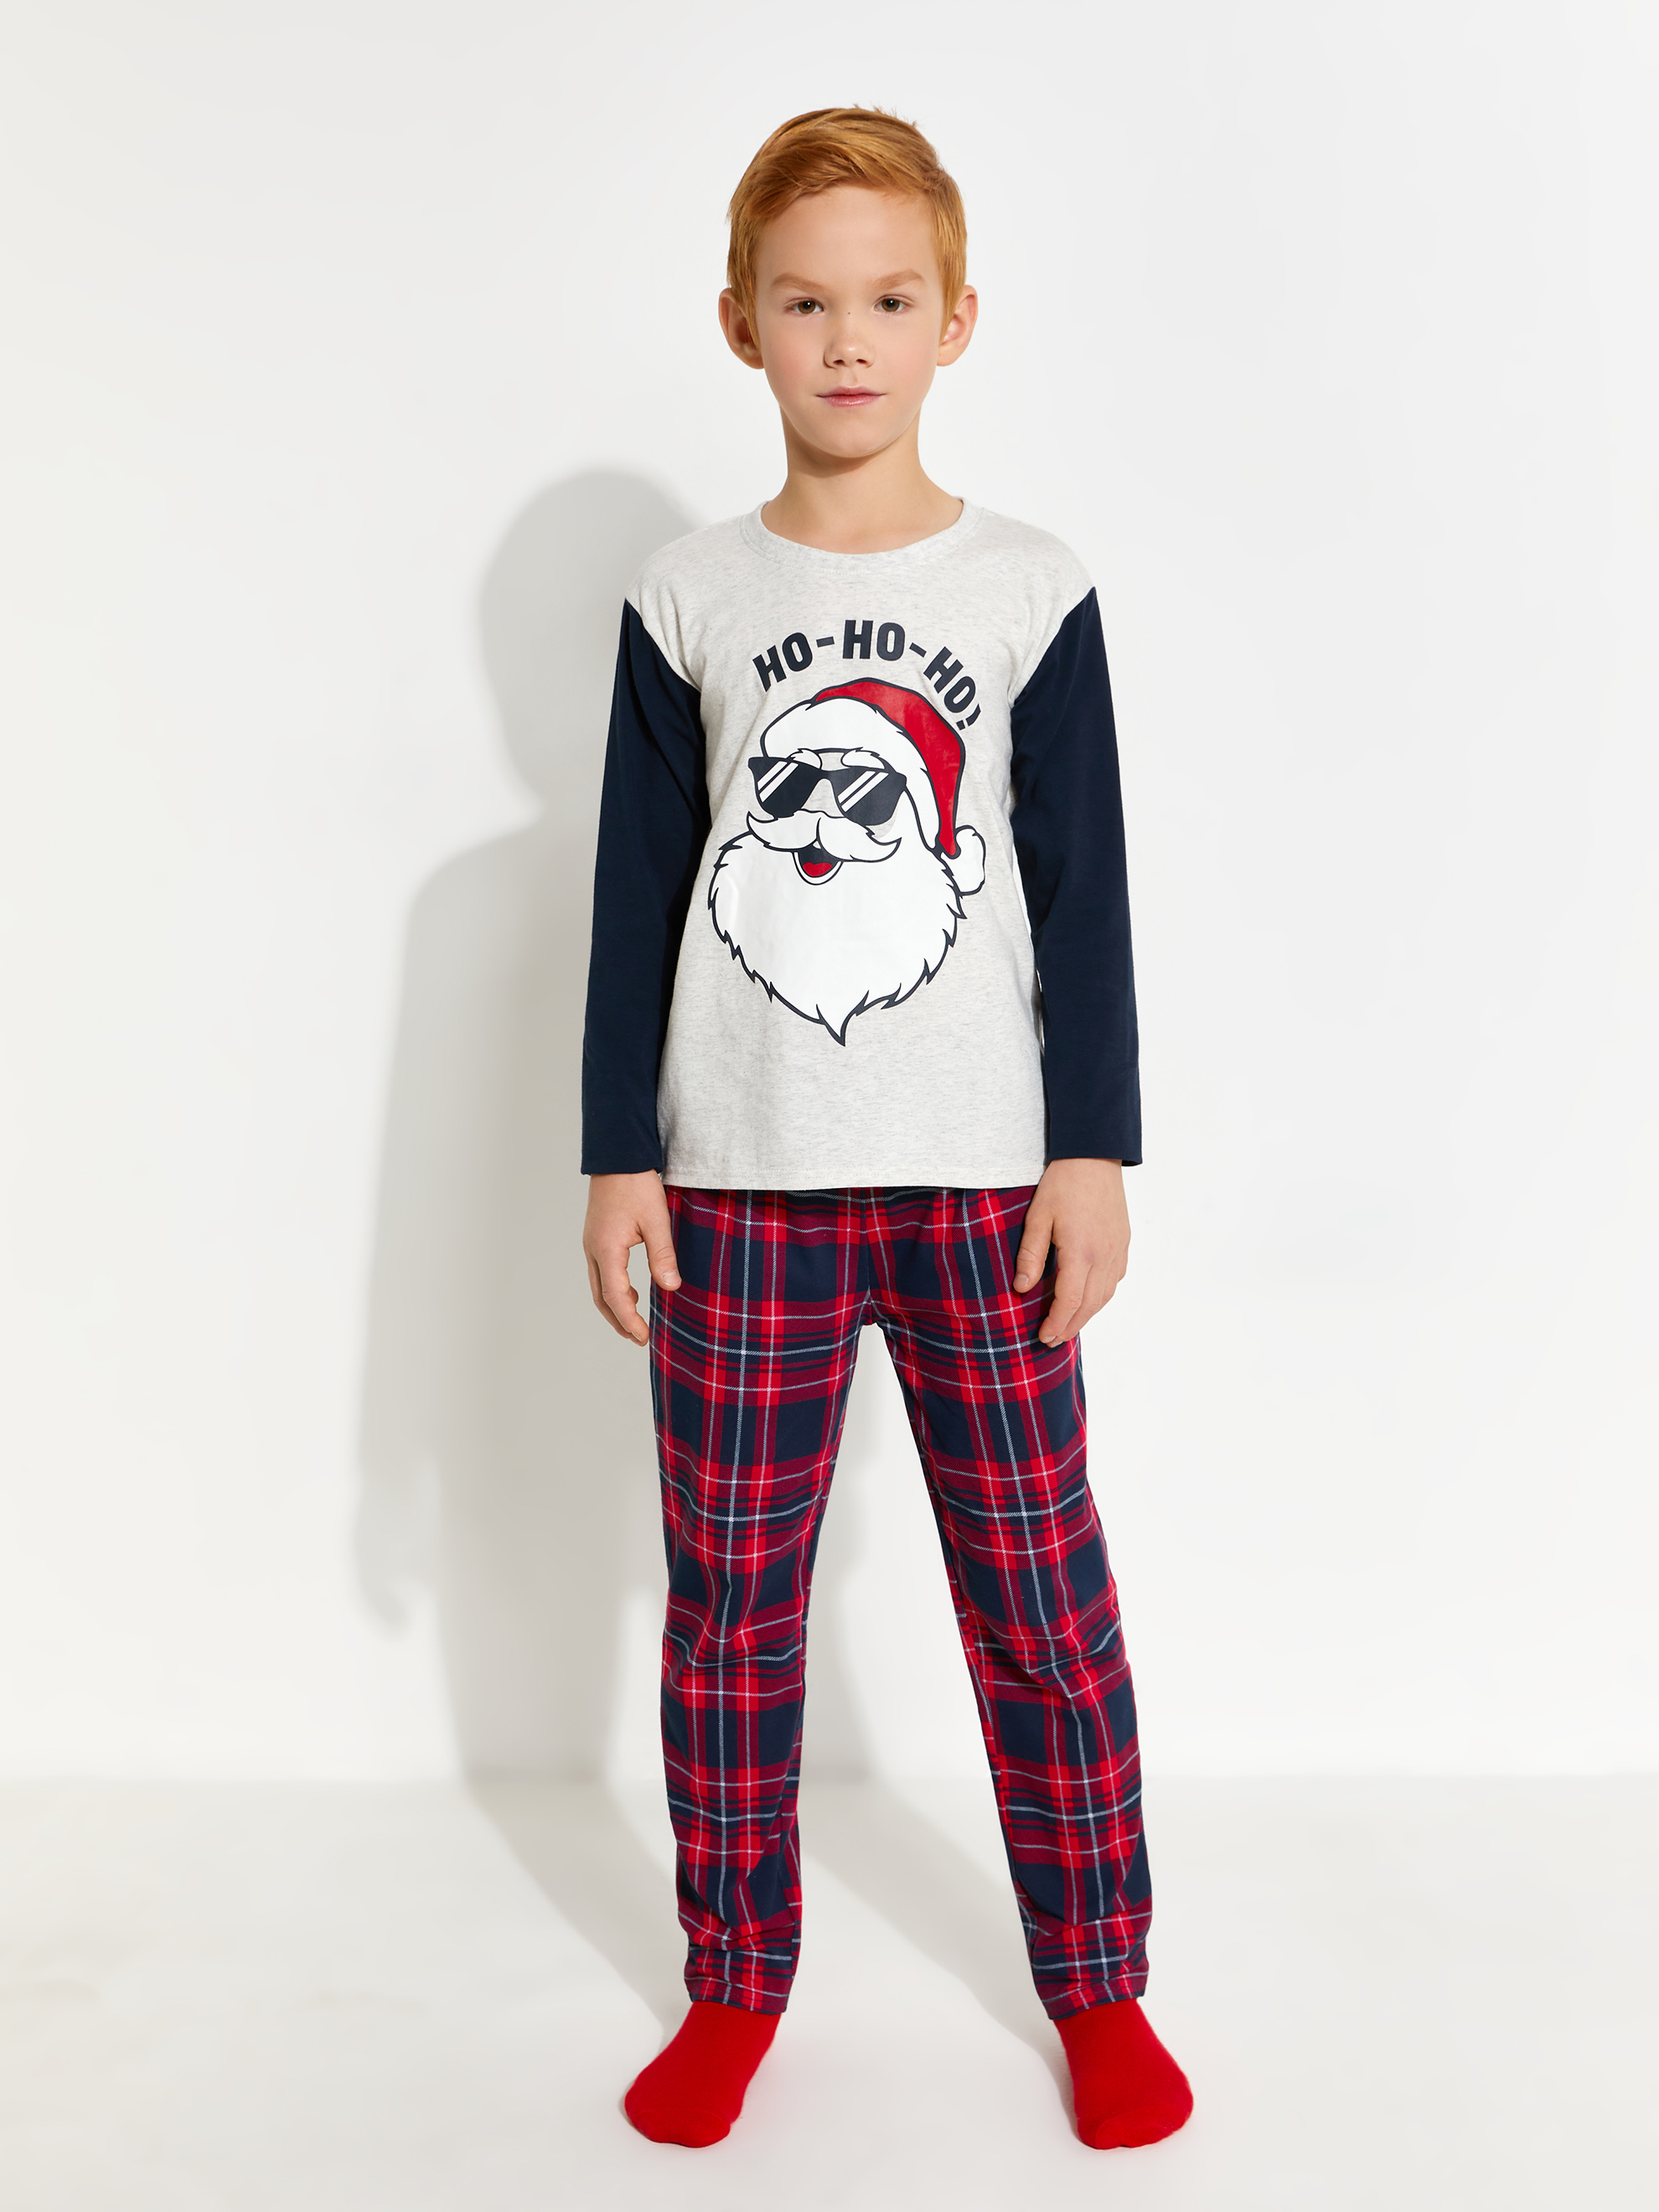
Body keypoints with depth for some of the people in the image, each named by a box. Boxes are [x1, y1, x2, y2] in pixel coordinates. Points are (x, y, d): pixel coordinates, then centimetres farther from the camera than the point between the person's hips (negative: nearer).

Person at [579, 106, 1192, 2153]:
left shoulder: (1031, 595, 3)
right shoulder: (687, 601, 5)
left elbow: (1084, 894, 3)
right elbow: (635, 895, 5)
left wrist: (1094, 1148, -2)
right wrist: (616, 1155, 2)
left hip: (983, 1184, -1)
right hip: (739, 1184, 1)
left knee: (1043, 1597, 6)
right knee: (727, 1600, 9)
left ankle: (1096, 1985, 26)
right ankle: (736, 1983, 28)